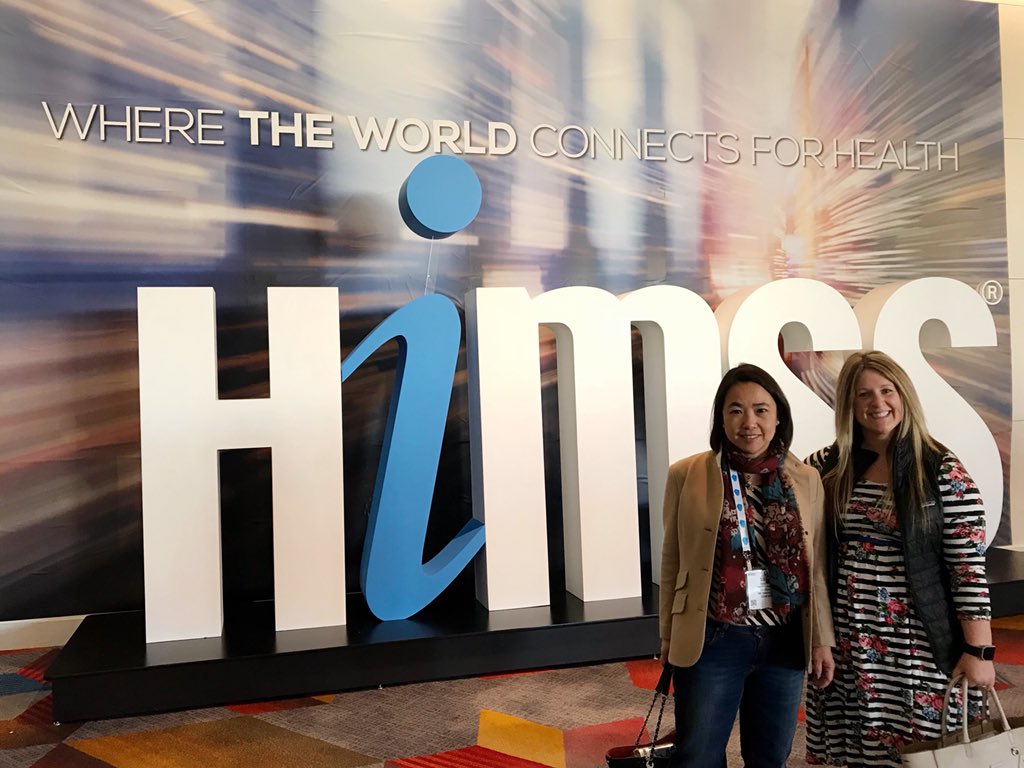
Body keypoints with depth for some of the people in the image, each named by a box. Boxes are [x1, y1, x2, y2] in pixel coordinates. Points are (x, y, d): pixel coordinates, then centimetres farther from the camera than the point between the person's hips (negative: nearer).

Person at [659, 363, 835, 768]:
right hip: (713, 641, -2)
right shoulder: (687, 475, -6)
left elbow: (815, 565, 7)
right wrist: (669, 637, 2)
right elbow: (672, 563, 0)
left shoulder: (807, 479, 2)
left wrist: (822, 639, 6)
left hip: (785, 641, 3)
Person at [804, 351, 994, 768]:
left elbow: (970, 567, -9)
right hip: (849, 641, 3)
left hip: (919, 642, -3)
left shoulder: (942, 471, -8)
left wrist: (978, 650, -11)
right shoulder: (828, 467, 2)